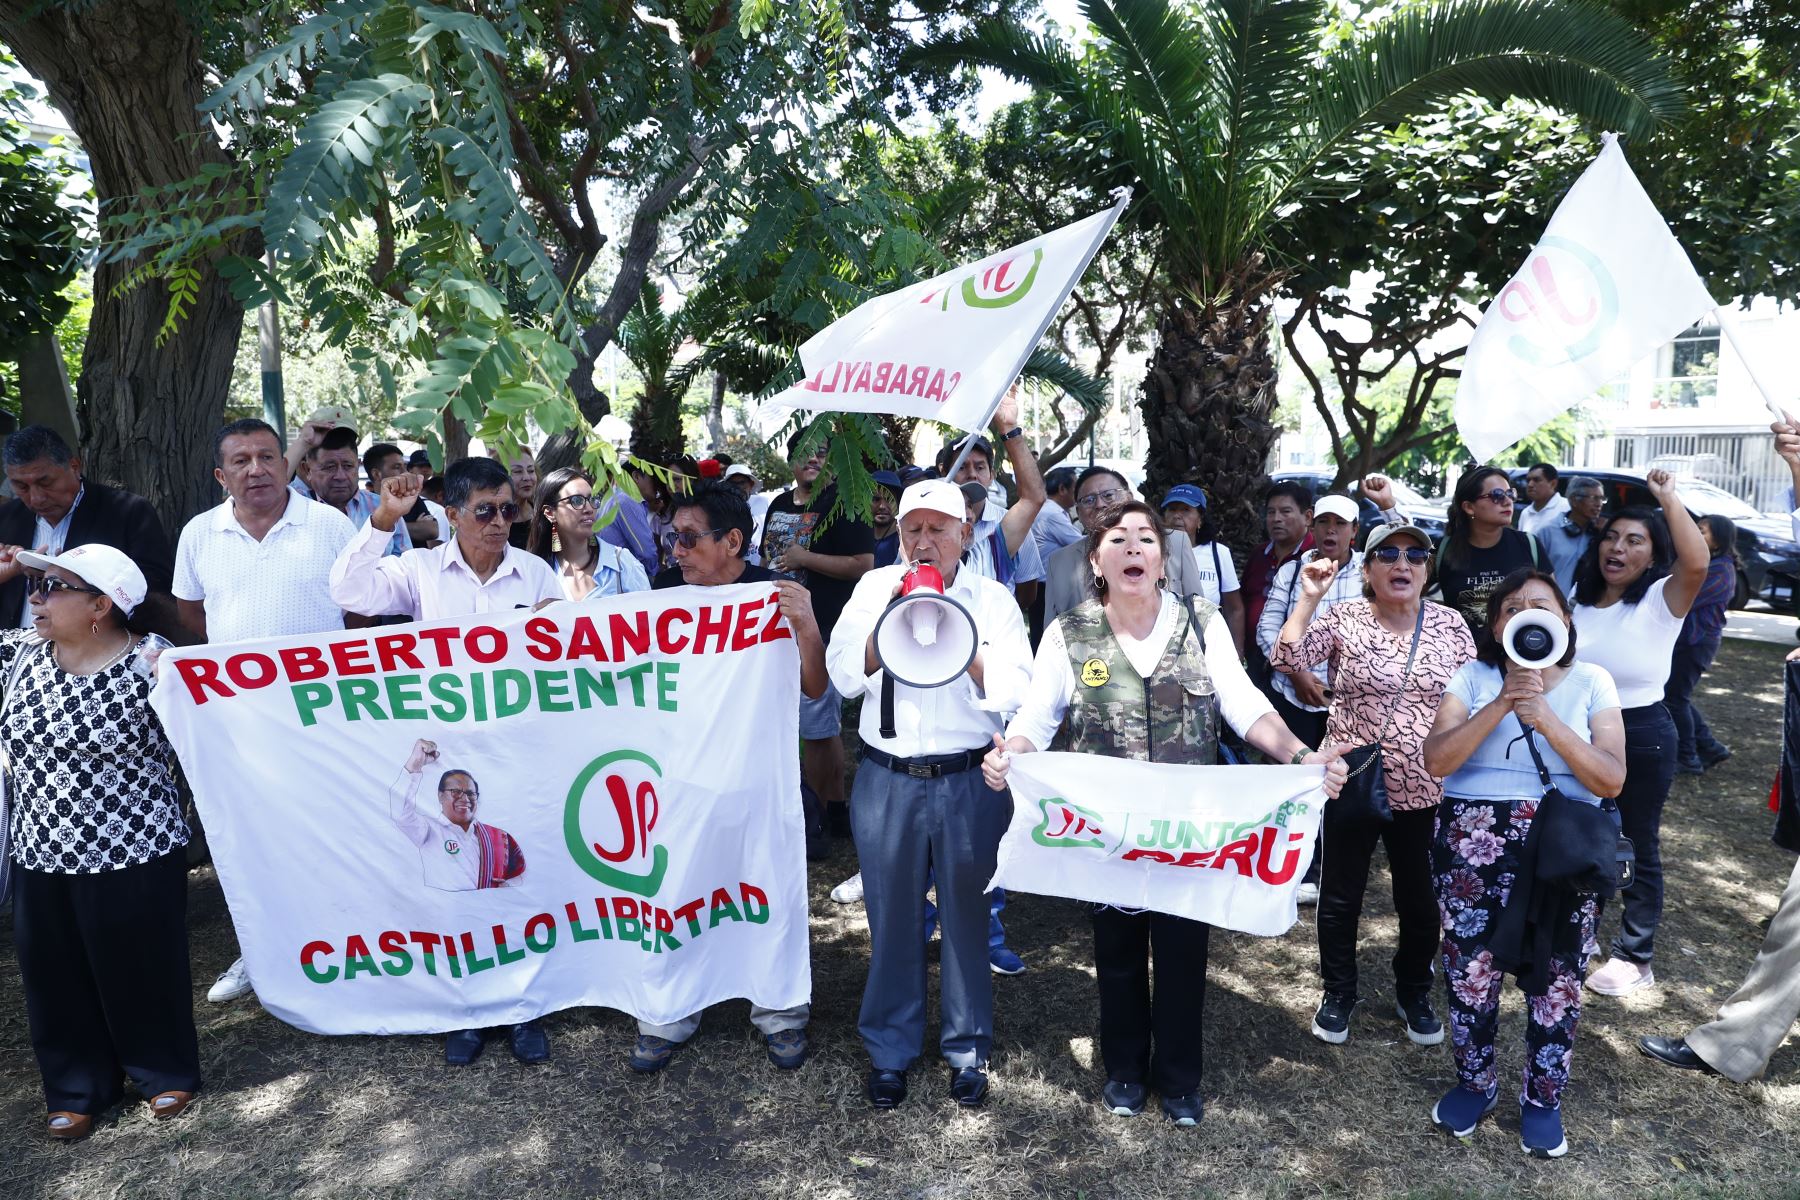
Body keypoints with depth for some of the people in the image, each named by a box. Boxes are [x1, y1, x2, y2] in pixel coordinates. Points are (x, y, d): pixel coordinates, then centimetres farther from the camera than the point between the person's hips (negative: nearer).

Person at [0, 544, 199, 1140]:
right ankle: (77, 1088, 36)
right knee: (55, 978, 17)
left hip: (133, 857, -5)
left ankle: (166, 1072, 32)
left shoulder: (150, 661, -14)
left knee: (142, 971, 10)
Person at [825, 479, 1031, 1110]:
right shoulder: (874, 587, 5)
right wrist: (891, 617, -12)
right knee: (893, 916, 11)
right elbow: (846, 677, -1)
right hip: (887, 779, 1)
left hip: (970, 780, -1)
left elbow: (1013, 691, -7)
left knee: (967, 915, 10)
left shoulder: (994, 600, 1)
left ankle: (967, 1047, 31)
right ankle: (889, 1048, 31)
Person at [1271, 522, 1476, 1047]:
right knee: (1340, 897, 12)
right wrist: (1309, 598, -25)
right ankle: (1338, 994, 32)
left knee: (1420, 900, 16)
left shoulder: (1450, 624, 1)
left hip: (1424, 790, 2)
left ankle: (1414, 994, 40)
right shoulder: (1345, 618, -7)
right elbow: (1286, 660, -20)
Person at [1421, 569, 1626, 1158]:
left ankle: (1542, 1099, 30)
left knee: (1555, 976, 7)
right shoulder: (1473, 677, 0)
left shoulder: (1591, 682, 1)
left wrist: (1544, 717, -19)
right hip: (1473, 843, 0)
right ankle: (1475, 1083, 30)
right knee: (1470, 968, 6)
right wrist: (1503, 702, -20)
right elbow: (1437, 760, -12)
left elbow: (1612, 780, -8)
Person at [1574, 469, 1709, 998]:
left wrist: (1668, 498, -29)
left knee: (1637, 846, 7)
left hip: (1642, 734, -5)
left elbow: (1696, 562, -35)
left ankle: (1635, 956, 22)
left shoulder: (1662, 600, -13)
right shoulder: (1578, 598, 4)